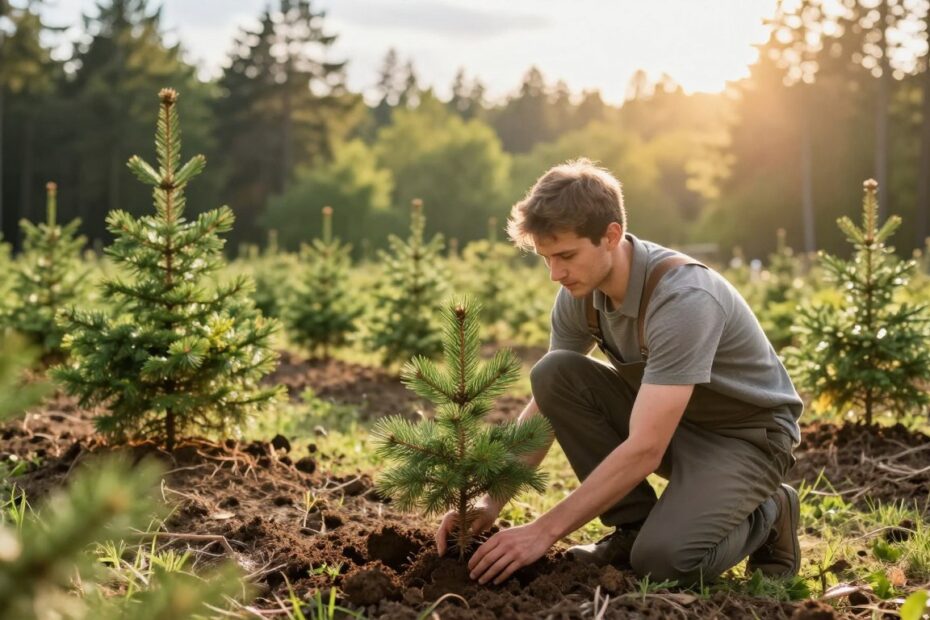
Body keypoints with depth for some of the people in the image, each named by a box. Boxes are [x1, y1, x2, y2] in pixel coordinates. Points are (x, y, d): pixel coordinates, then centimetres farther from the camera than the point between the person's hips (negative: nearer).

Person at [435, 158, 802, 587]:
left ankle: (764, 516, 2)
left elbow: (644, 450, -37)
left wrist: (544, 531, -36)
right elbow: (544, 405, -3)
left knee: (664, 559, -31)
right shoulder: (581, 292, -11)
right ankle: (634, 526, -4)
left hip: (746, 434, -7)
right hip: (664, 418, 7)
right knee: (552, 374, -18)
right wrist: (491, 503, -16)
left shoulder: (683, 299, -33)